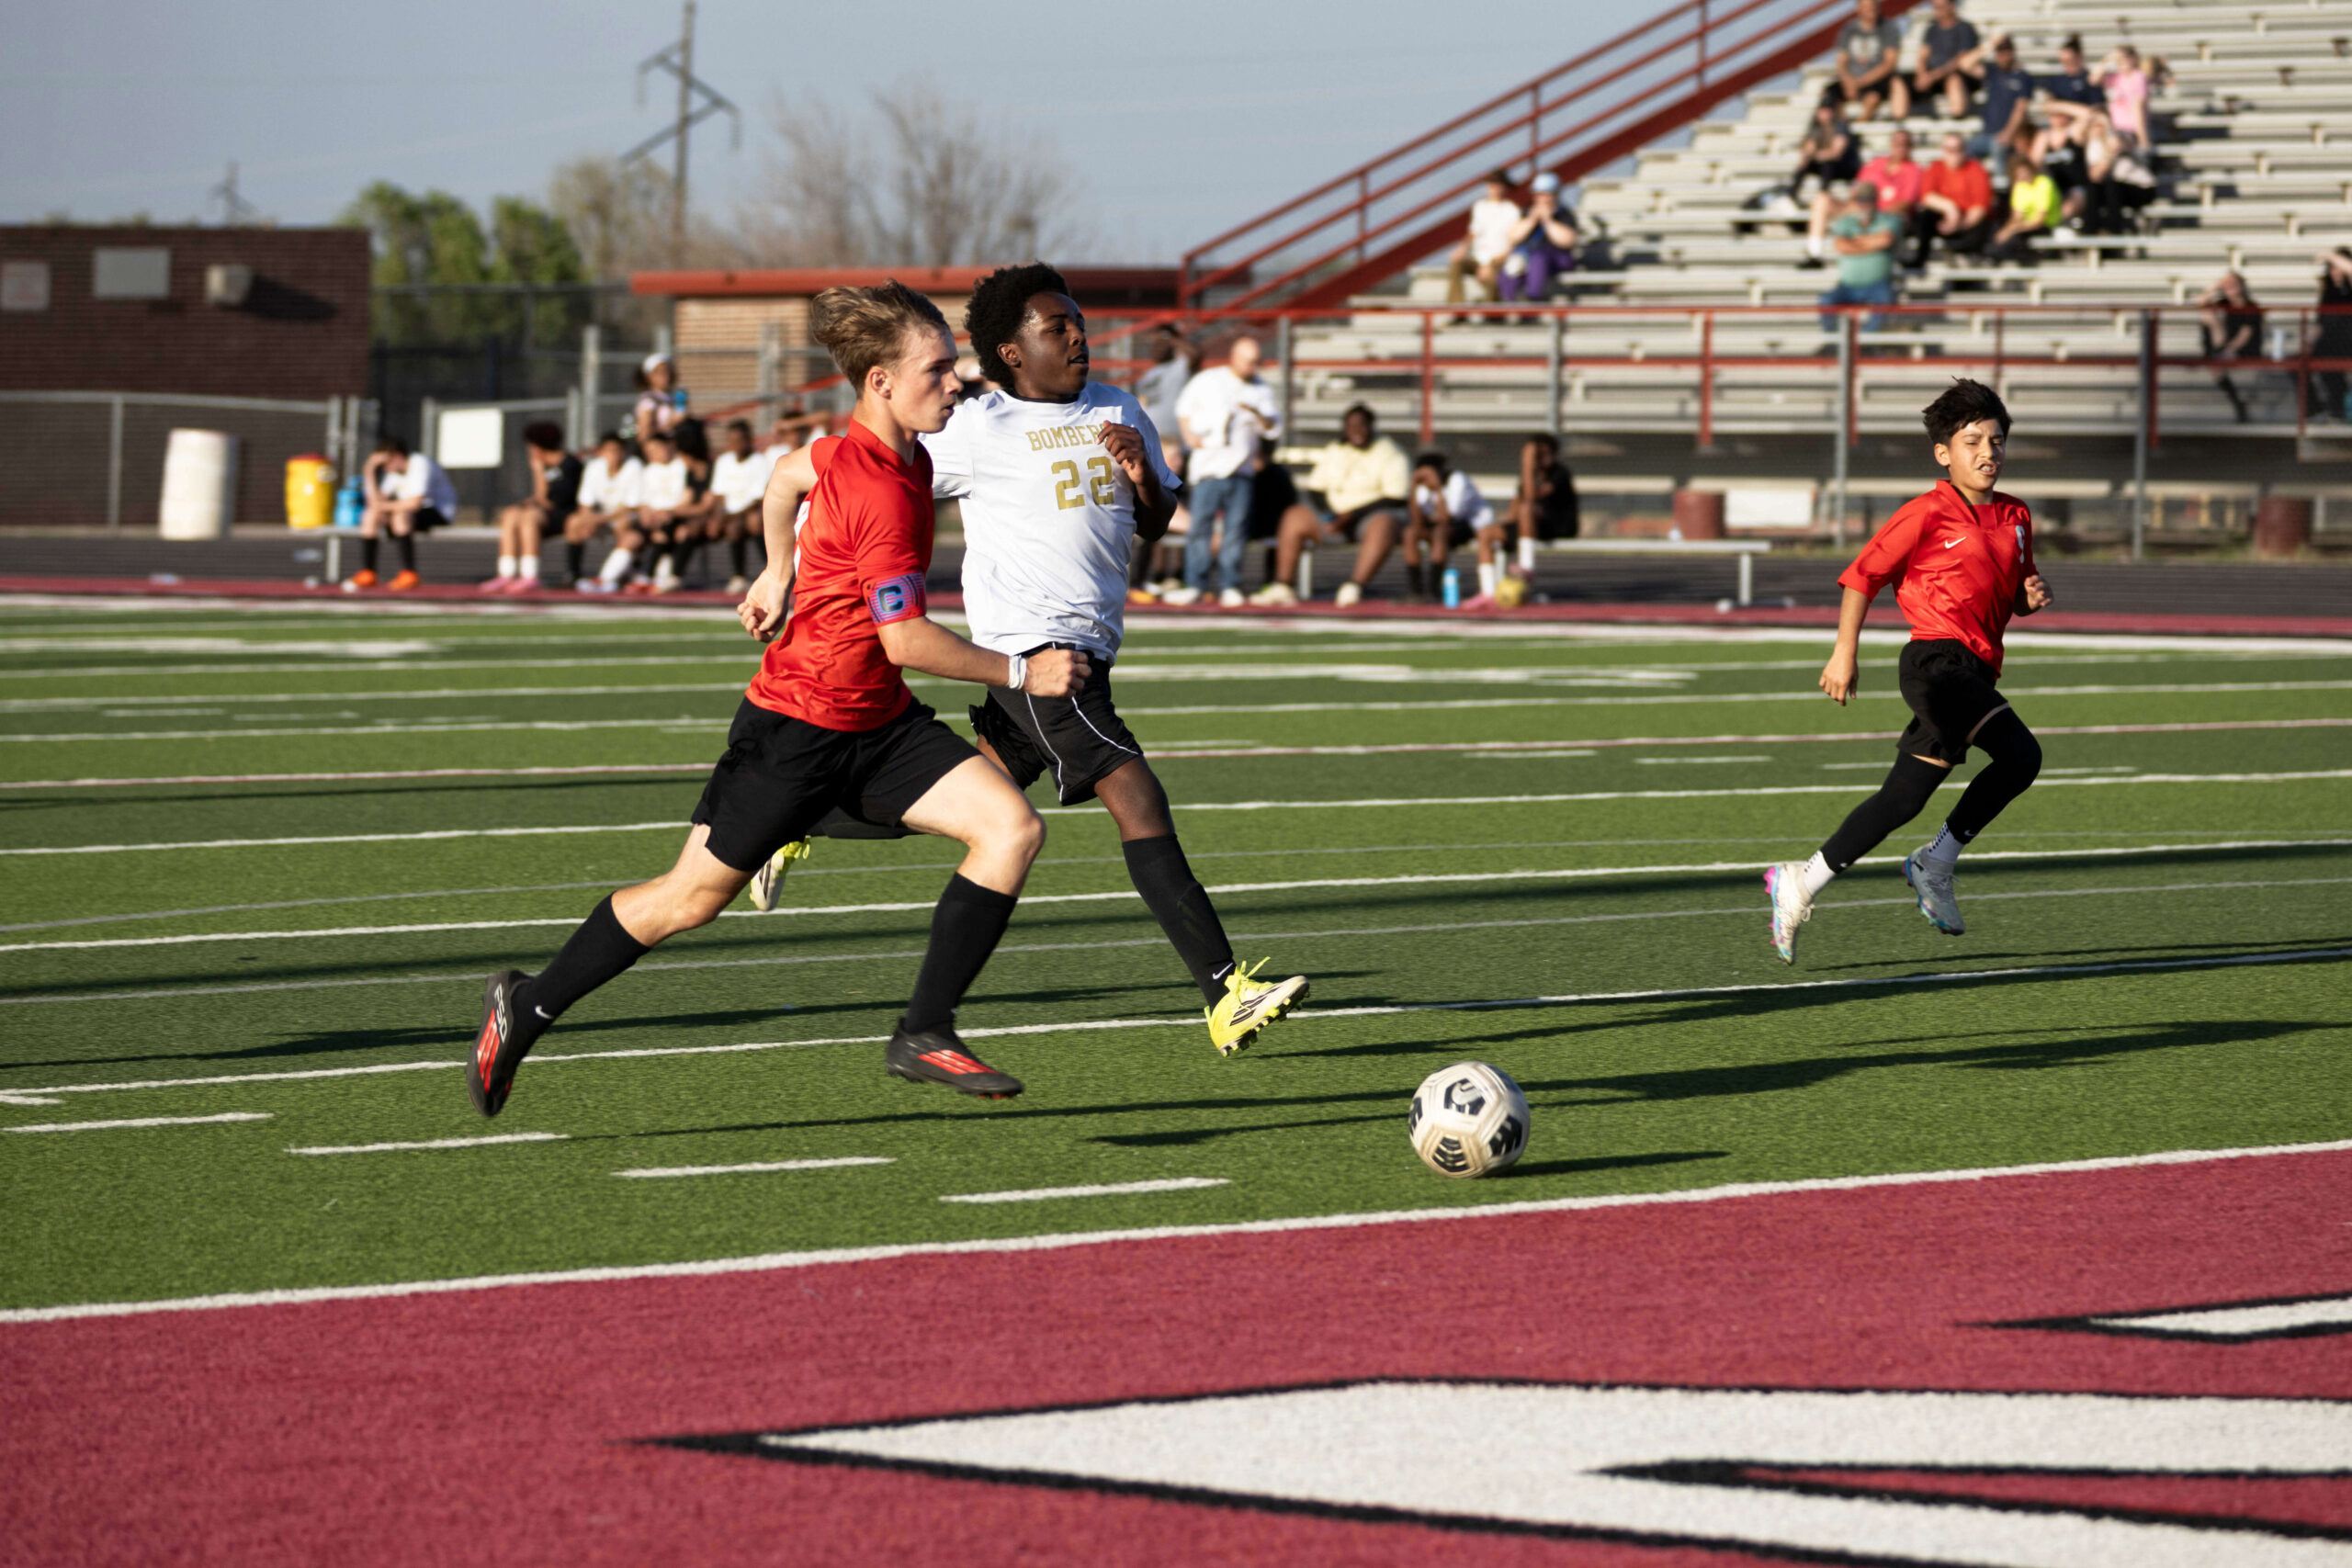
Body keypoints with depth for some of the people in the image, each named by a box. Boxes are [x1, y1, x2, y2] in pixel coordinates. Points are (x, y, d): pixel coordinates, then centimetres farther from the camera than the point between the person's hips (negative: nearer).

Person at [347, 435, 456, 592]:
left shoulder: (420, 465, -22)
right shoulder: (394, 469, 4)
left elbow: (415, 503, -31)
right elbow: (377, 501, 2)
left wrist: (384, 506, -20)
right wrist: (369, 473, -6)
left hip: (440, 513, -8)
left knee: (399, 515, -34)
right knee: (370, 516, -5)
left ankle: (408, 574, -30)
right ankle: (366, 574, -8)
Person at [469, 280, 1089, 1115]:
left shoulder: (898, 456, 3)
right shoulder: (881, 492, -26)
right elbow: (904, 639, -26)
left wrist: (781, 574, 33)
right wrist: (1020, 672, -19)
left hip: (876, 721, 9)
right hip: (798, 725, -9)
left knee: (1013, 828, -9)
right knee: (693, 896, 3)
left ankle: (924, 1034, -7)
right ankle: (526, 1007, 23)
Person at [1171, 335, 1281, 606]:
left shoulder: (1261, 391, 10)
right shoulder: (1208, 381, 7)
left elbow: (1274, 428, 4)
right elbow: (1184, 408, 17)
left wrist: (1257, 413, -15)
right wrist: (1189, 435, 1)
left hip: (1241, 469, 2)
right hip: (1208, 465, -2)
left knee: (1237, 527, -2)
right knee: (1200, 524, -6)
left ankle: (1231, 586, 3)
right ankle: (1195, 585, -3)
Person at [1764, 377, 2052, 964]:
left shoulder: (2016, 518, 17)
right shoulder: (1927, 514, -5)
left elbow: (2014, 595, 30)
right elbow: (1862, 576, -1)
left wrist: (2032, 596, 6)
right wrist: (1846, 652, -6)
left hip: (1975, 673, 8)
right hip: (1938, 658, -8)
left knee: (1903, 798, 2)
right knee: (2020, 756, -23)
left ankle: (1802, 881, 10)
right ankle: (1936, 864, -12)